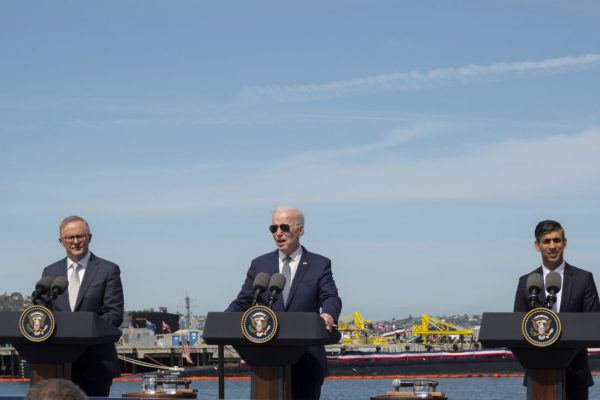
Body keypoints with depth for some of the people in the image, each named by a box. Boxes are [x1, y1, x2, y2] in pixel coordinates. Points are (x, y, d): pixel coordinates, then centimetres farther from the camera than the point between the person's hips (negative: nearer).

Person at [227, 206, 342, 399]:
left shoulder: (319, 265, 5)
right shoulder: (260, 265, 11)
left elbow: (331, 298, -7)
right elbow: (243, 302, 8)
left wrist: (328, 315, -32)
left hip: (307, 361, -2)